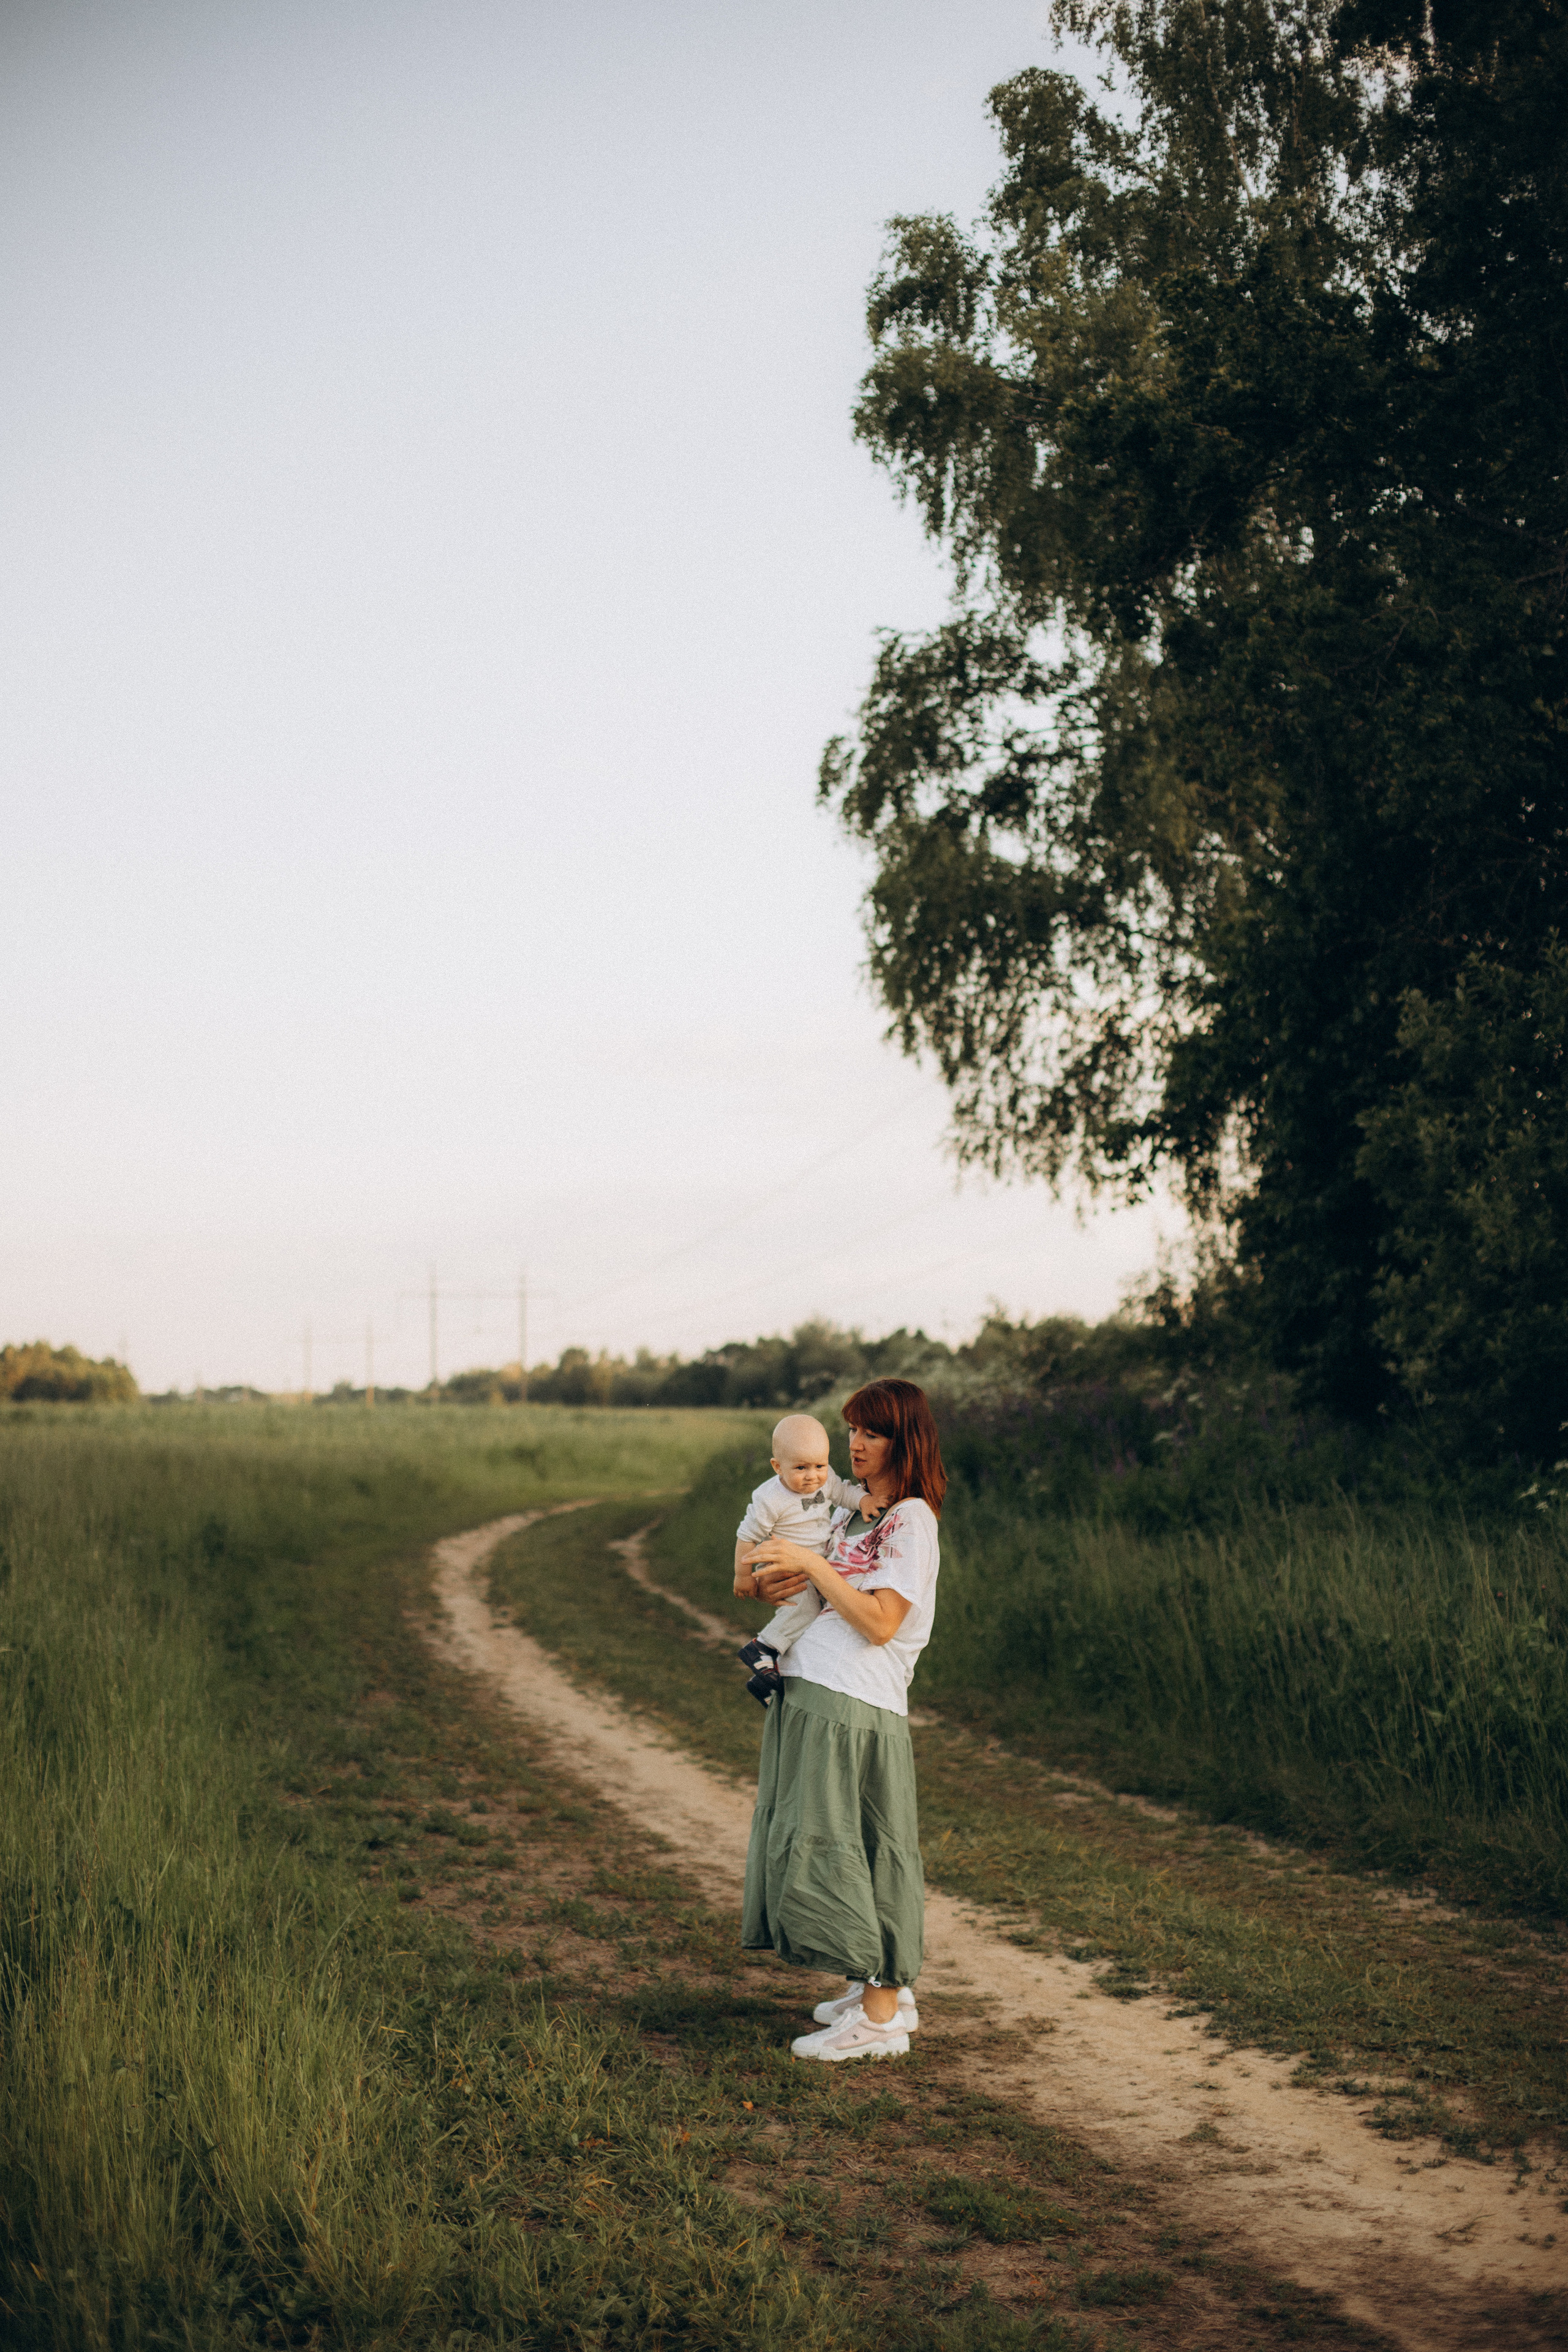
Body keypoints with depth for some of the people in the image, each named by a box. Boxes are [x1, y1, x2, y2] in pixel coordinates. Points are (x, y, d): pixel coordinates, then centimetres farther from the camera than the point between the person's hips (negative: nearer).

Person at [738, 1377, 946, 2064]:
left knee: (835, 1844, -8)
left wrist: (810, 1565, -18)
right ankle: (884, 1988, 23)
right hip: (810, 1695, 9)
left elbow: (880, 1622, -18)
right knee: (821, 1840, 12)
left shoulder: (911, 1521, -9)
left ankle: (880, 2016, -2)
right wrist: (777, 1581, 2)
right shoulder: (852, 1511, 18)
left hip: (854, 1705, -9)